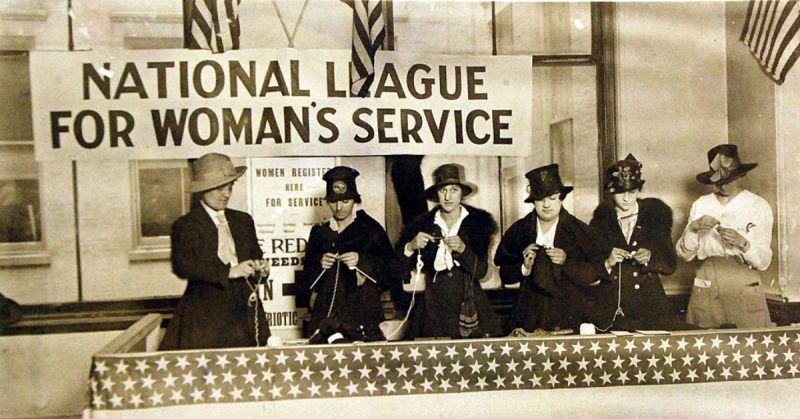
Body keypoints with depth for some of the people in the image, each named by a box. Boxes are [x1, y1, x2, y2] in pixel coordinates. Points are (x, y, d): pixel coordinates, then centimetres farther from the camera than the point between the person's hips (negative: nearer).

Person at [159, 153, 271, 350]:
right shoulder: (185, 225, -1)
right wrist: (228, 272, -22)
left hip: (246, 311, 4)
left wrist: (260, 267, -4)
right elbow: (181, 265, -14)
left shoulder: (244, 220, 15)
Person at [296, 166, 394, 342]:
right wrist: (319, 263, -8)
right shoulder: (320, 232, 14)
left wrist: (361, 260, -16)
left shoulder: (371, 228, 5)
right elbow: (307, 273, 11)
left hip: (361, 309, -2)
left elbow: (389, 266, -3)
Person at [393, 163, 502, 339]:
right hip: (434, 309, 0)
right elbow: (399, 272, -2)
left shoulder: (478, 222, 1)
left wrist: (462, 249, -21)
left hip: (469, 306, 0)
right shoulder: (423, 224, 1)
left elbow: (481, 271, -5)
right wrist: (410, 247, -19)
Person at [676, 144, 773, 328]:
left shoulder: (759, 207, 0)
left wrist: (743, 243, -21)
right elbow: (684, 254, 2)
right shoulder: (700, 205, 4)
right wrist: (693, 228, -14)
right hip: (707, 284, 1)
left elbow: (763, 262, -3)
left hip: (745, 285, -1)